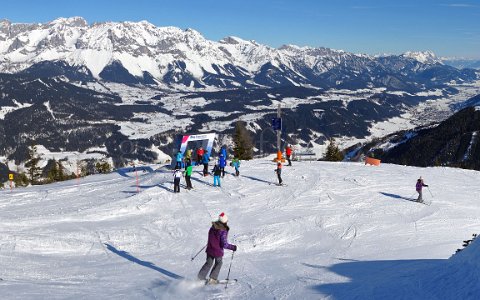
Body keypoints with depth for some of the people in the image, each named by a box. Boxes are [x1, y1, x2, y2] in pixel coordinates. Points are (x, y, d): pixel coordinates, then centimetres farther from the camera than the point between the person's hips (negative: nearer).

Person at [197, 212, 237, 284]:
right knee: (218, 264, 20)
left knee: (208, 263, 23)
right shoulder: (223, 231, -26)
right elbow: (224, 244, -25)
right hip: (218, 251, -5)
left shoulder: (212, 227, -7)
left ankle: (201, 276, 23)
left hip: (210, 249, 5)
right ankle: (213, 279, 21)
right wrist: (233, 247, -13)